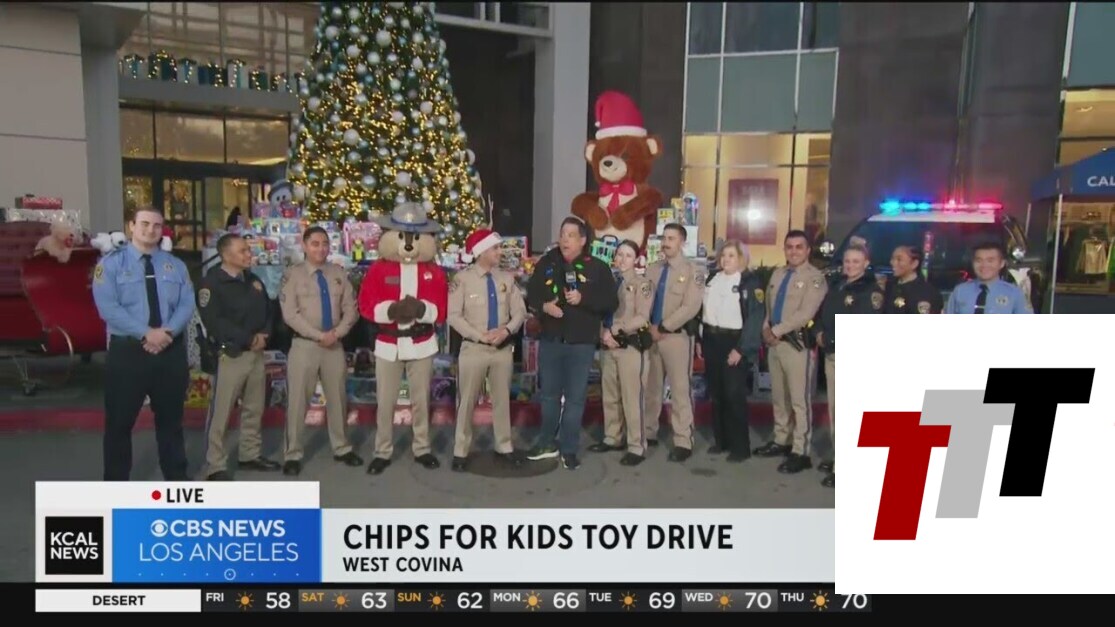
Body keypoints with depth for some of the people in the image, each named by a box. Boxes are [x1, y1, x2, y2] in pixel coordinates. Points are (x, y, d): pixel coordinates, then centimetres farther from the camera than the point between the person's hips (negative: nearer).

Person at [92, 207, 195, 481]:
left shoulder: (176, 265, 10)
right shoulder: (111, 263, -1)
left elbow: (187, 305, 1)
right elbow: (108, 307, -13)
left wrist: (167, 331, -18)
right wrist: (146, 333, -21)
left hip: (171, 351, 3)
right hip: (127, 351, -3)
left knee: (170, 418, 14)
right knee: (120, 421, 5)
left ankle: (176, 478, 27)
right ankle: (116, 484, 20)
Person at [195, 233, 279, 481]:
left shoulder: (253, 280, 12)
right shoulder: (211, 283, -10)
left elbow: (267, 309, 16)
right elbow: (214, 321, -18)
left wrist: (264, 334, -4)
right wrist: (248, 339, -17)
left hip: (256, 353, 7)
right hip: (228, 354, -7)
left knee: (254, 408, 15)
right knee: (220, 412, -4)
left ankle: (251, 455, 28)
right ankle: (215, 466, 5)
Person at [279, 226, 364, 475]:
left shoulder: (339, 274, 6)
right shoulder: (293, 274, -4)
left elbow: (350, 309, 5)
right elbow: (290, 315, -12)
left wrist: (337, 333, -12)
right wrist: (319, 335, -17)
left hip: (335, 345, 4)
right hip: (304, 345, -3)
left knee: (337, 398, 13)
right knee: (297, 400, 1)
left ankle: (341, 448, 27)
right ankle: (292, 454, 13)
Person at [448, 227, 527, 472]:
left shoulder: (507, 278, 4)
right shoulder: (463, 279, -9)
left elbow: (520, 311, 4)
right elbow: (454, 316, -11)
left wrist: (507, 330, -15)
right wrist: (480, 335, -18)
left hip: (503, 349, 4)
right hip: (473, 349, -3)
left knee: (502, 399, 13)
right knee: (467, 402, 5)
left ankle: (504, 447, 27)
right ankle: (460, 452, 18)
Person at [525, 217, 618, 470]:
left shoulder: (597, 268, -3)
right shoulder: (546, 263, 4)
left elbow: (611, 302, -6)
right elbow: (531, 295, 8)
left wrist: (583, 299, -19)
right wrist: (543, 306, -13)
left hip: (581, 343, -2)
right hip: (549, 340, 2)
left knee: (575, 397, 3)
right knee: (549, 394, 14)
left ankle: (569, 449, 15)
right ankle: (547, 443, 28)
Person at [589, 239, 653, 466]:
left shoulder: (642, 284, -2)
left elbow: (642, 318, -10)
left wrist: (615, 331, -14)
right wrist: (604, 333, -7)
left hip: (630, 345, -6)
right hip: (607, 346, 6)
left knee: (631, 398, -6)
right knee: (609, 396, 12)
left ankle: (637, 447, 1)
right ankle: (613, 438, 25)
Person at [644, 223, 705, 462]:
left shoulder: (693, 271, -4)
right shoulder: (652, 269, 12)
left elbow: (691, 308, -13)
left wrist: (662, 328, -14)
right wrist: (649, 327, -6)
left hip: (677, 336, -5)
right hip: (651, 335, 5)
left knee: (679, 390, -3)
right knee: (650, 388, 12)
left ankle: (683, 442, 3)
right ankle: (649, 433, 24)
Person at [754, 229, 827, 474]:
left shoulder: (814, 278, -9)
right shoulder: (777, 274, 15)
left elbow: (805, 314, -18)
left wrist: (776, 330, -14)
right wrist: (766, 330, -1)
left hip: (798, 343, -7)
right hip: (775, 342, 7)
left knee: (799, 400, -2)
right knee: (779, 397, 16)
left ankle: (800, 452, 5)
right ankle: (781, 441, 29)